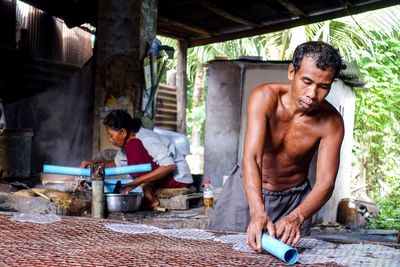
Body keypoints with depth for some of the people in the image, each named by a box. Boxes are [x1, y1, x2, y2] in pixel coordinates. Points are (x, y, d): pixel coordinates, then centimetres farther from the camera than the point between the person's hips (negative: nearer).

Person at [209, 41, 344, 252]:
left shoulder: (331, 122, -22)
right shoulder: (265, 97, -26)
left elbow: (325, 182, -27)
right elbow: (250, 158, -37)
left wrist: (297, 217, -49)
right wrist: (258, 212, -53)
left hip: (294, 198, 1)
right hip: (248, 187, 0)